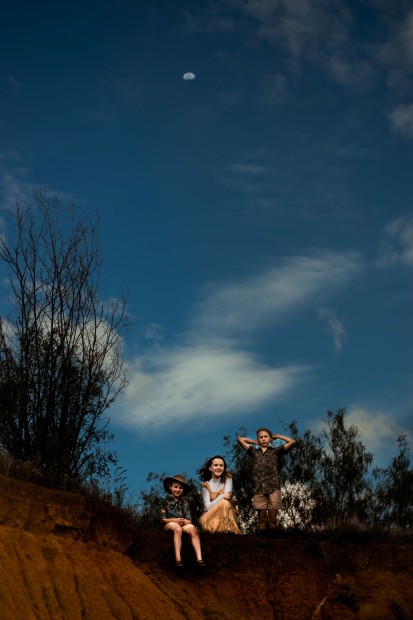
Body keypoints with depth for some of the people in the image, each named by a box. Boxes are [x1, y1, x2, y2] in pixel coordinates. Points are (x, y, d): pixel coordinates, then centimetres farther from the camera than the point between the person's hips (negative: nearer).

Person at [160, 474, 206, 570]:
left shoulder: (183, 502, 19)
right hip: (169, 524, -3)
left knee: (193, 530, -30)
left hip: (183, 524, 3)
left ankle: (199, 559, -42)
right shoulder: (166, 501, 8)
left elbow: (188, 519, 13)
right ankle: (178, 559, -49)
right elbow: (162, 519, 1)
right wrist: (175, 520, -13)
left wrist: (186, 521, -12)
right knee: (178, 529, -39)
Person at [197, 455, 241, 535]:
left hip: (228, 515, 1)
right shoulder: (206, 485, 0)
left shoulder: (227, 478, 3)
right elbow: (207, 506, -10)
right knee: (224, 502, -29)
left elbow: (228, 496, -13)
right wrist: (222, 497, -17)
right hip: (211, 516, -1)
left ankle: (227, 529, -32)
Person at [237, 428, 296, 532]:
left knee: (272, 519, -6)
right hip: (259, 489, 1)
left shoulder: (276, 451, 13)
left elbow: (292, 442, 5)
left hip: (273, 488, -1)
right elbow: (240, 439, 18)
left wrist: (277, 436, 16)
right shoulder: (254, 452, 19)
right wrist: (255, 442, 25)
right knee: (262, 519, -5)